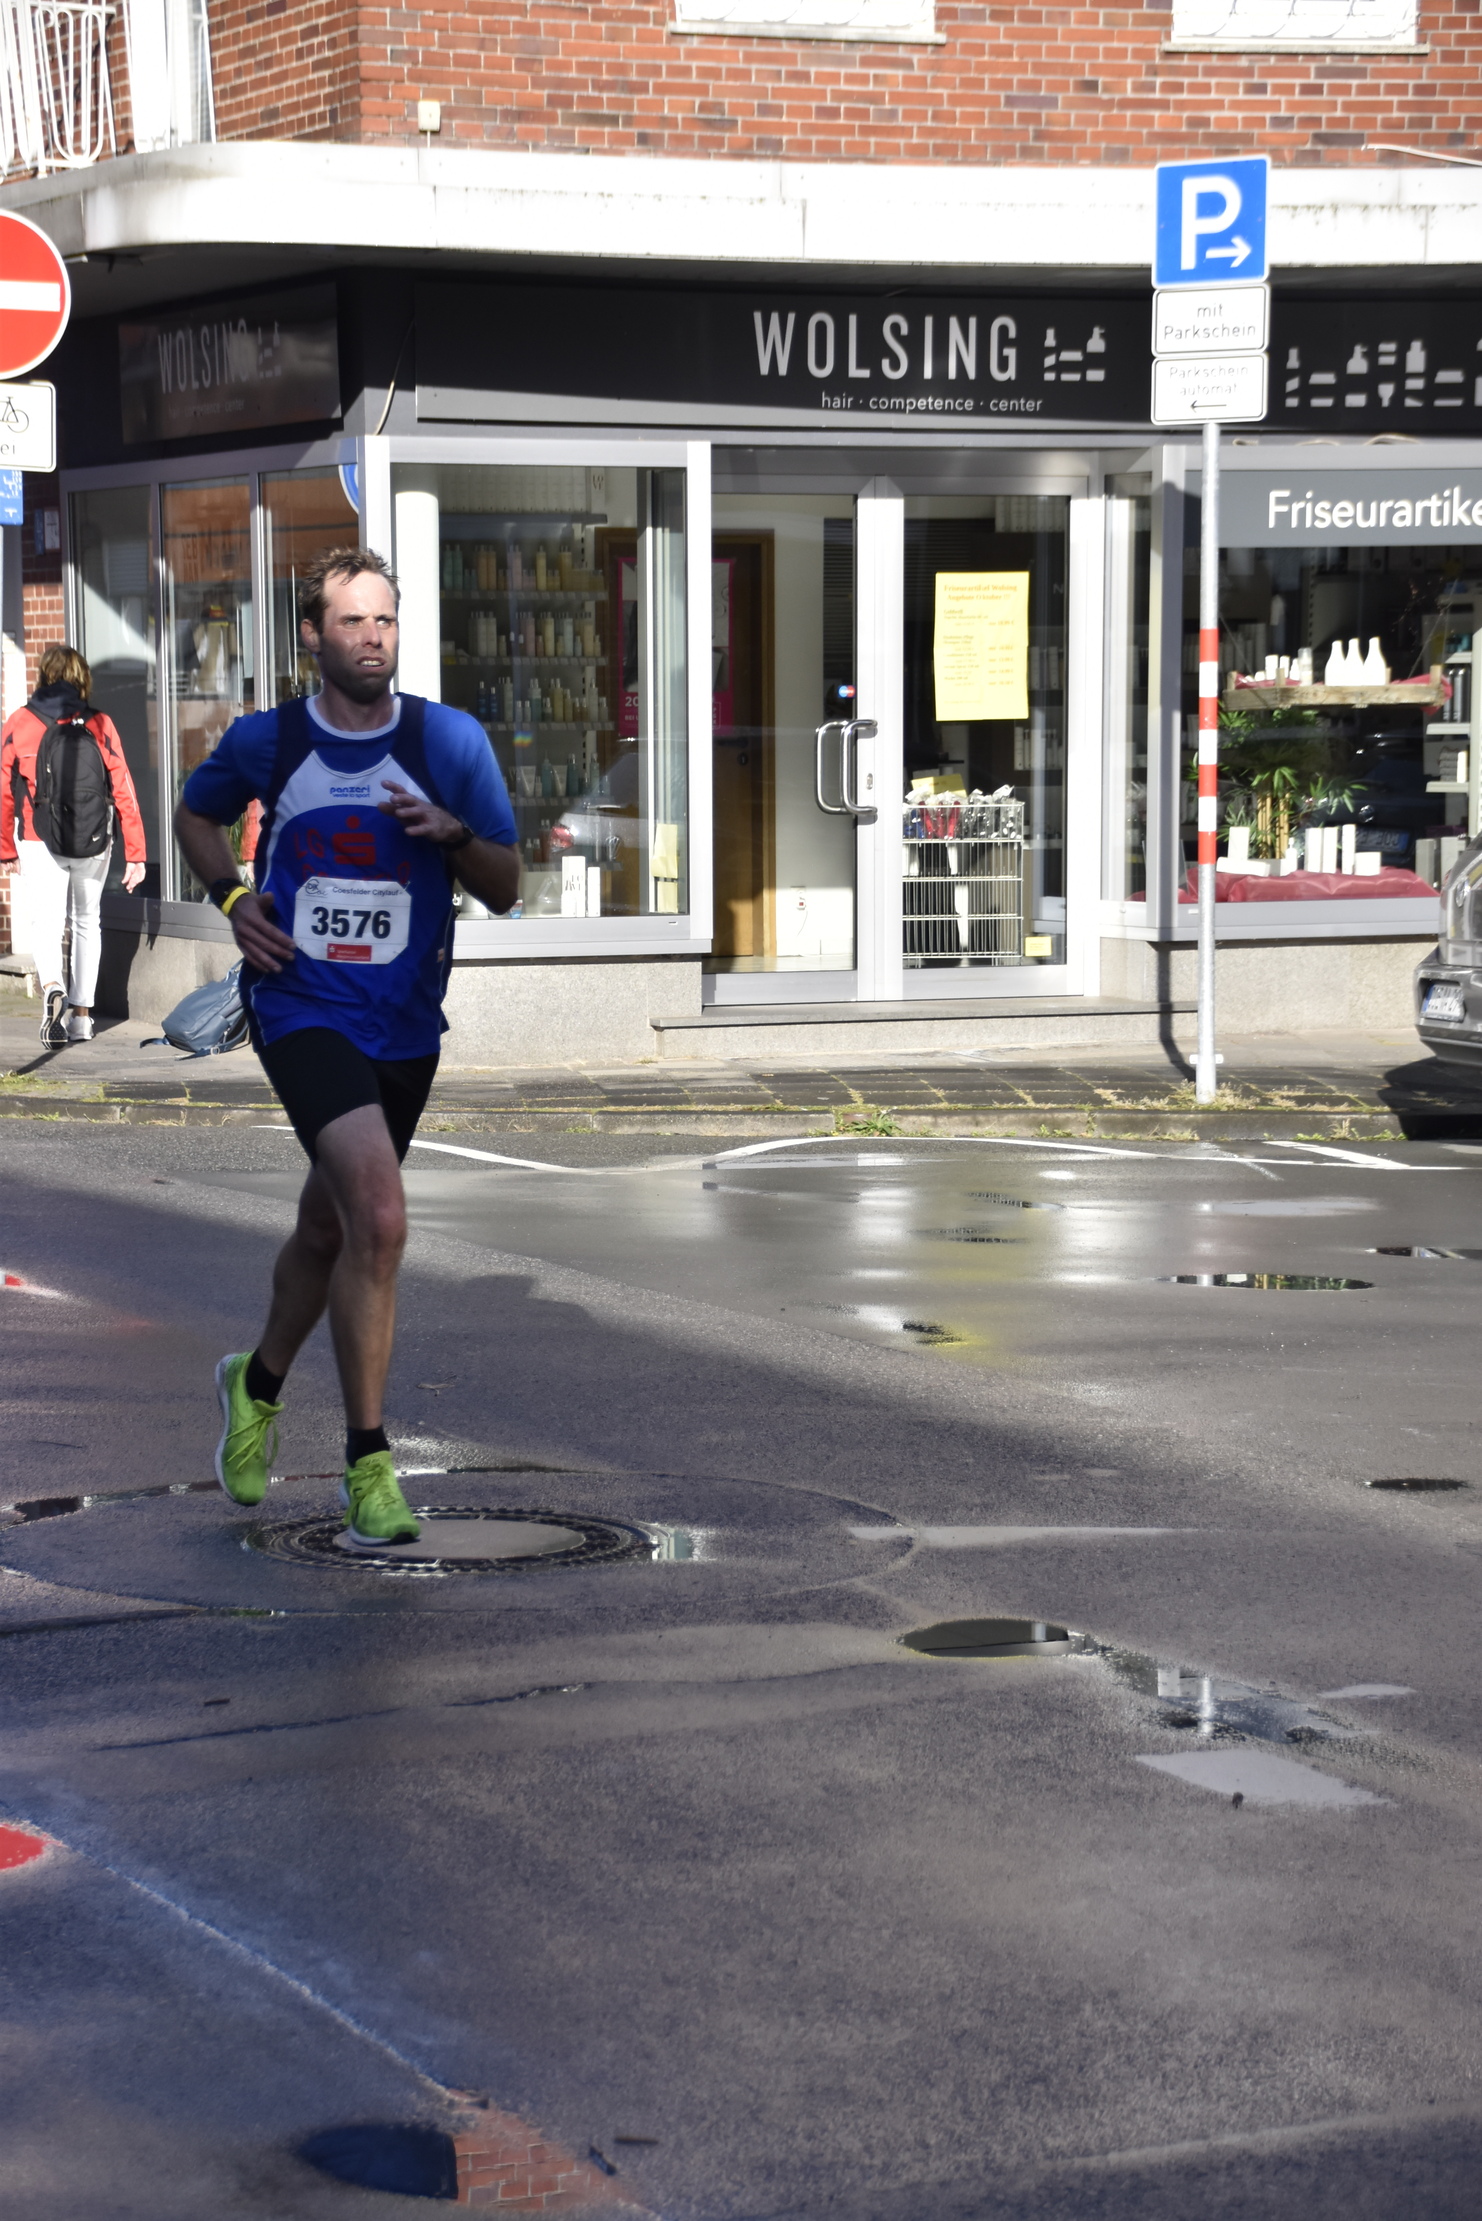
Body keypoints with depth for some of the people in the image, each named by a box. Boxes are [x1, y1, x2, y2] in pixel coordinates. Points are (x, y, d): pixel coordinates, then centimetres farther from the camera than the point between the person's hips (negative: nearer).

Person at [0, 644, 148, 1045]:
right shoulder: (100, 725, -2)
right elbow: (123, 790, -3)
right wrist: (135, 854, 0)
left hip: (39, 843, -2)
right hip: (93, 844, 2)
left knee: (45, 922, -4)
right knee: (87, 922, 17)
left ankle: (52, 990, -34)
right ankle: (81, 1015, 22)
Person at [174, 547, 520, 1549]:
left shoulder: (452, 740, 0)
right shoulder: (265, 740, -1)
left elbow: (506, 889, 4)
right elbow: (196, 813, 19)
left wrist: (453, 833, -16)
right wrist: (232, 895, 1)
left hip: (406, 1023, 3)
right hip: (302, 1007, -3)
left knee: (330, 1227, 19)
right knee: (380, 1215, -22)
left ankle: (259, 1382, 49)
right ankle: (369, 1466, -14)